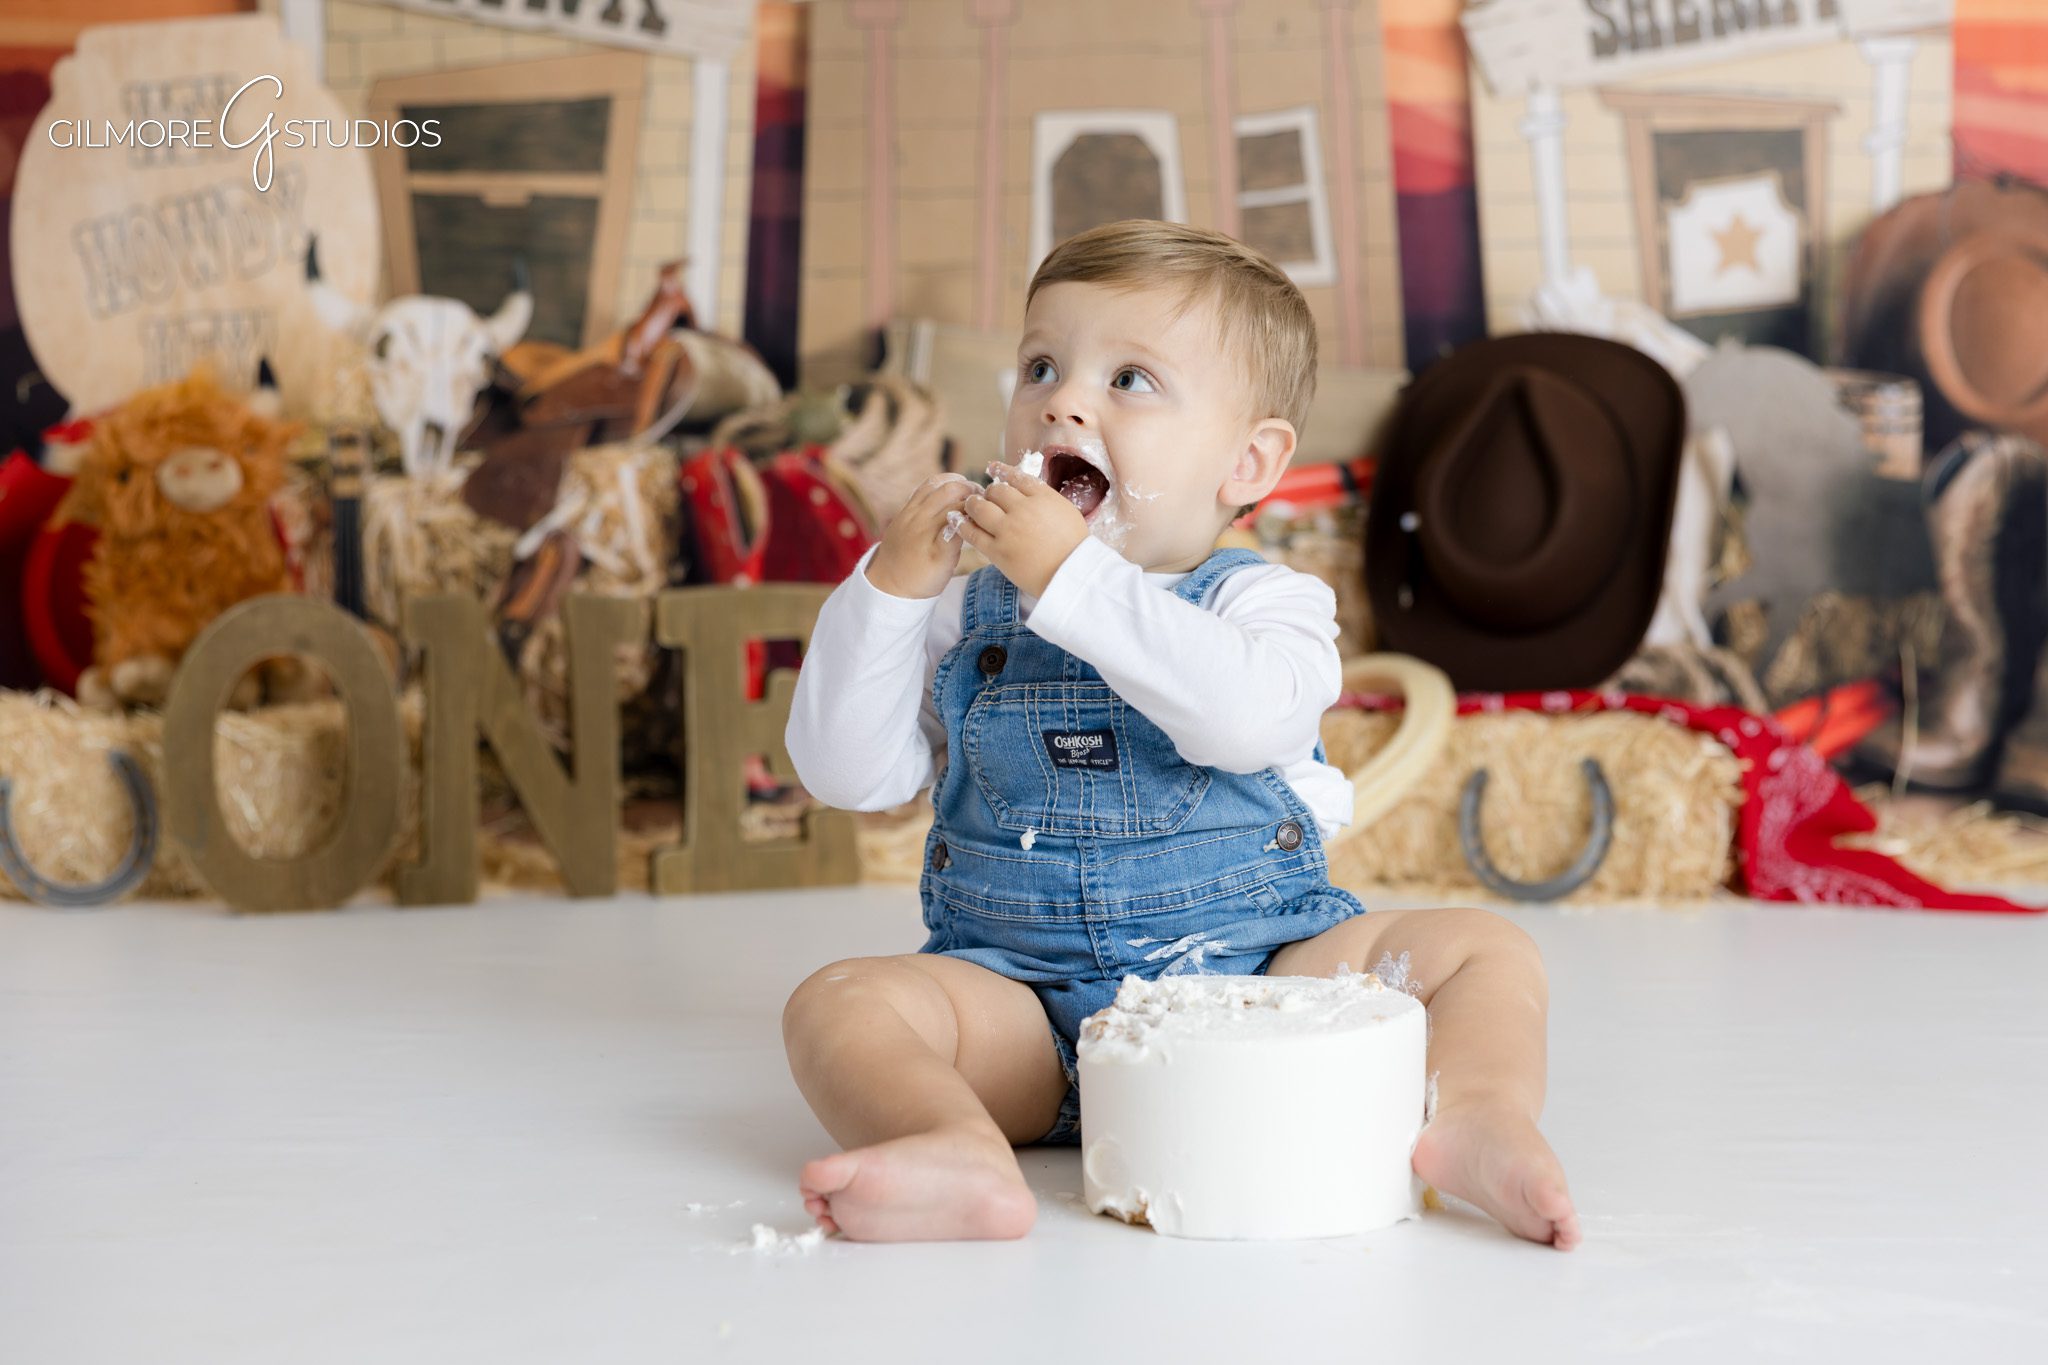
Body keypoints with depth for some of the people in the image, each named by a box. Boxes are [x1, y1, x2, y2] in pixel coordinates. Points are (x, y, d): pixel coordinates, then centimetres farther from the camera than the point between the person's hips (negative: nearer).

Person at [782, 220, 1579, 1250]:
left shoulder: (1266, 602, 2)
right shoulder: (964, 618, 11)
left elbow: (1247, 716, -22)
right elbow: (846, 776, 3)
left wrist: (1074, 578, -22)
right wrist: (888, 588, -7)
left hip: (1257, 971, -1)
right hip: (1025, 1000, 1)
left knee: (1481, 948, -16)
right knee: (841, 999, -25)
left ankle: (1481, 1121, -39)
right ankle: (964, 1157, -49)